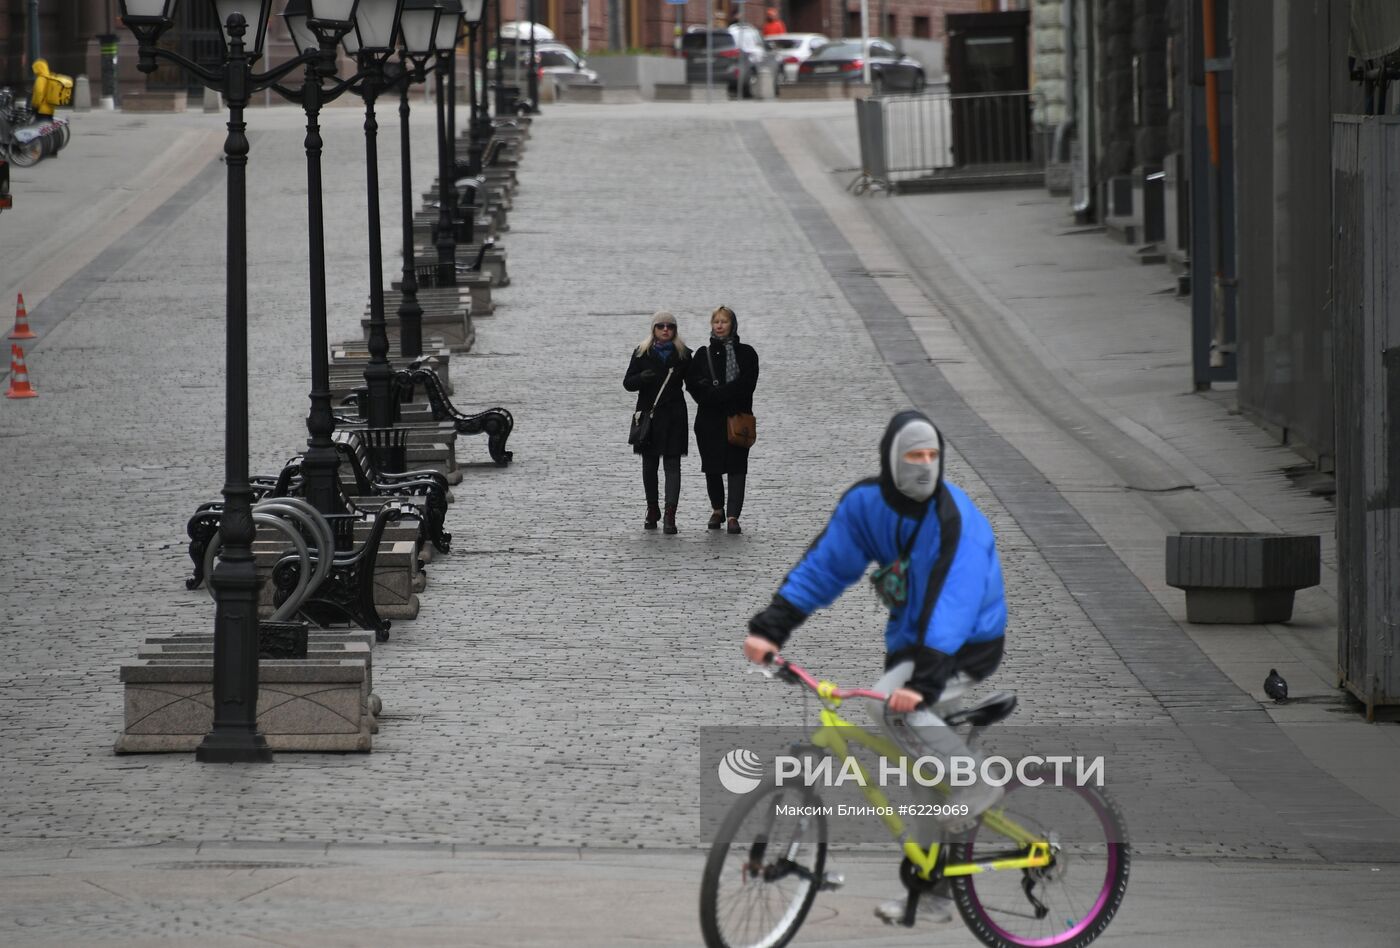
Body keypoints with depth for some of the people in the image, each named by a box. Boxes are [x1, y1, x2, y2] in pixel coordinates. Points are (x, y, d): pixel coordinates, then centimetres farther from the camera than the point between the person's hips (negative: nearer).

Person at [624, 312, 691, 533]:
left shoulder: (682, 354, 5)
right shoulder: (642, 353, 4)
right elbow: (628, 383, -1)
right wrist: (642, 378, -19)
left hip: (674, 416, -1)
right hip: (648, 414, 1)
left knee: (672, 464, -7)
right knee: (649, 465, 9)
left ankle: (670, 516, -13)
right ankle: (652, 511, 25)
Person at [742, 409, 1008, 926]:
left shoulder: (957, 520, -25)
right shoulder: (866, 503, -7)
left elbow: (953, 603, -35)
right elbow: (823, 566, -5)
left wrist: (925, 678, -45)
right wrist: (770, 627, -15)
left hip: (968, 645, -7)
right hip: (911, 640, 7)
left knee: (891, 704, -32)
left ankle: (976, 785, -16)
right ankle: (932, 892, 19)